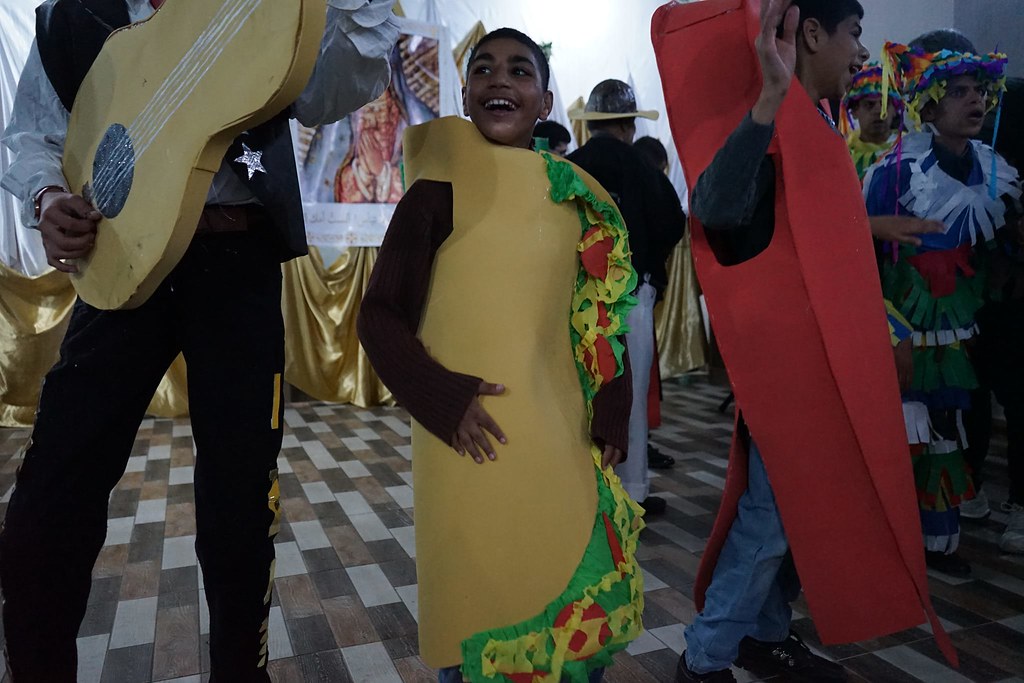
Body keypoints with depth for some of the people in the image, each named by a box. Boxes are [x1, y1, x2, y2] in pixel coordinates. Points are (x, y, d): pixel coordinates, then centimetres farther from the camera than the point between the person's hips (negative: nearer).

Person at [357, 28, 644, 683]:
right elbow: (381, 317, -4)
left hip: (560, 433, 4)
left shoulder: (579, 197, 7)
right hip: (471, 441, -4)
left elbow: (600, 316, 13)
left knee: (578, 582, 13)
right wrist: (445, 399, -15)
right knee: (478, 589, 6)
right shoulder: (441, 190, -4)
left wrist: (611, 414, 5)